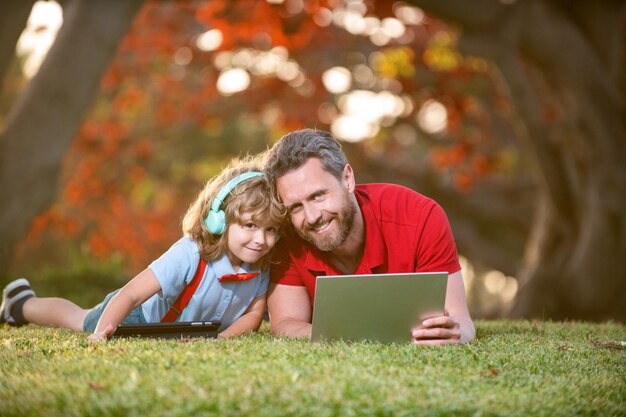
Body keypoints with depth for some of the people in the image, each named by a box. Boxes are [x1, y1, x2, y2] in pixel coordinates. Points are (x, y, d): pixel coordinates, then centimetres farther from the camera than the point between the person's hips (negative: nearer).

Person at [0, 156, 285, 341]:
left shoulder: (262, 266, -30)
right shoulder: (188, 255, -47)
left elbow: (254, 314, -19)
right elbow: (129, 296, -47)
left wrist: (221, 337, -36)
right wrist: (101, 333, -58)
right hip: (142, 316, -3)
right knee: (80, 320, 27)